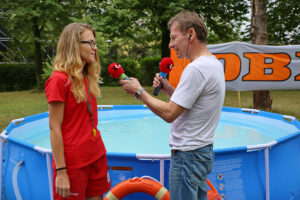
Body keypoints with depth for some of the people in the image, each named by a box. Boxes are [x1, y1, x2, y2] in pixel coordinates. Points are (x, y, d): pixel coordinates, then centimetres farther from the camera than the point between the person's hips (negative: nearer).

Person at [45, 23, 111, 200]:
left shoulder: (87, 78, 9)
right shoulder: (59, 80, -14)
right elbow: (55, 128, -15)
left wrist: (99, 152, 13)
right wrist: (61, 171, -16)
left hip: (97, 155, 7)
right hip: (73, 162, -7)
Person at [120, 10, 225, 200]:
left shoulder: (196, 69, -22)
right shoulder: (215, 64, 10)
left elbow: (169, 114, -21)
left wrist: (139, 91, -10)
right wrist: (169, 89, 4)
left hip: (188, 155, -10)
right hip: (204, 150, 10)